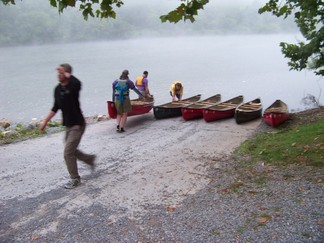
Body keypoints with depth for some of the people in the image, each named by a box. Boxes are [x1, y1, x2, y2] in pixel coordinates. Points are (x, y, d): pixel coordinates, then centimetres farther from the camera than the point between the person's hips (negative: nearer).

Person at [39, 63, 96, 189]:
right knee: (71, 151, 17)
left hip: (77, 125, -8)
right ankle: (90, 159, 41)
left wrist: (67, 74, -30)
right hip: (68, 125, 8)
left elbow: (77, 83, -45)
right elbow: (56, 107, 15)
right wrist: (45, 121, 15)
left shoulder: (74, 86, -17)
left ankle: (75, 179, 13)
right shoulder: (57, 89, 5)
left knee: (68, 153, -5)